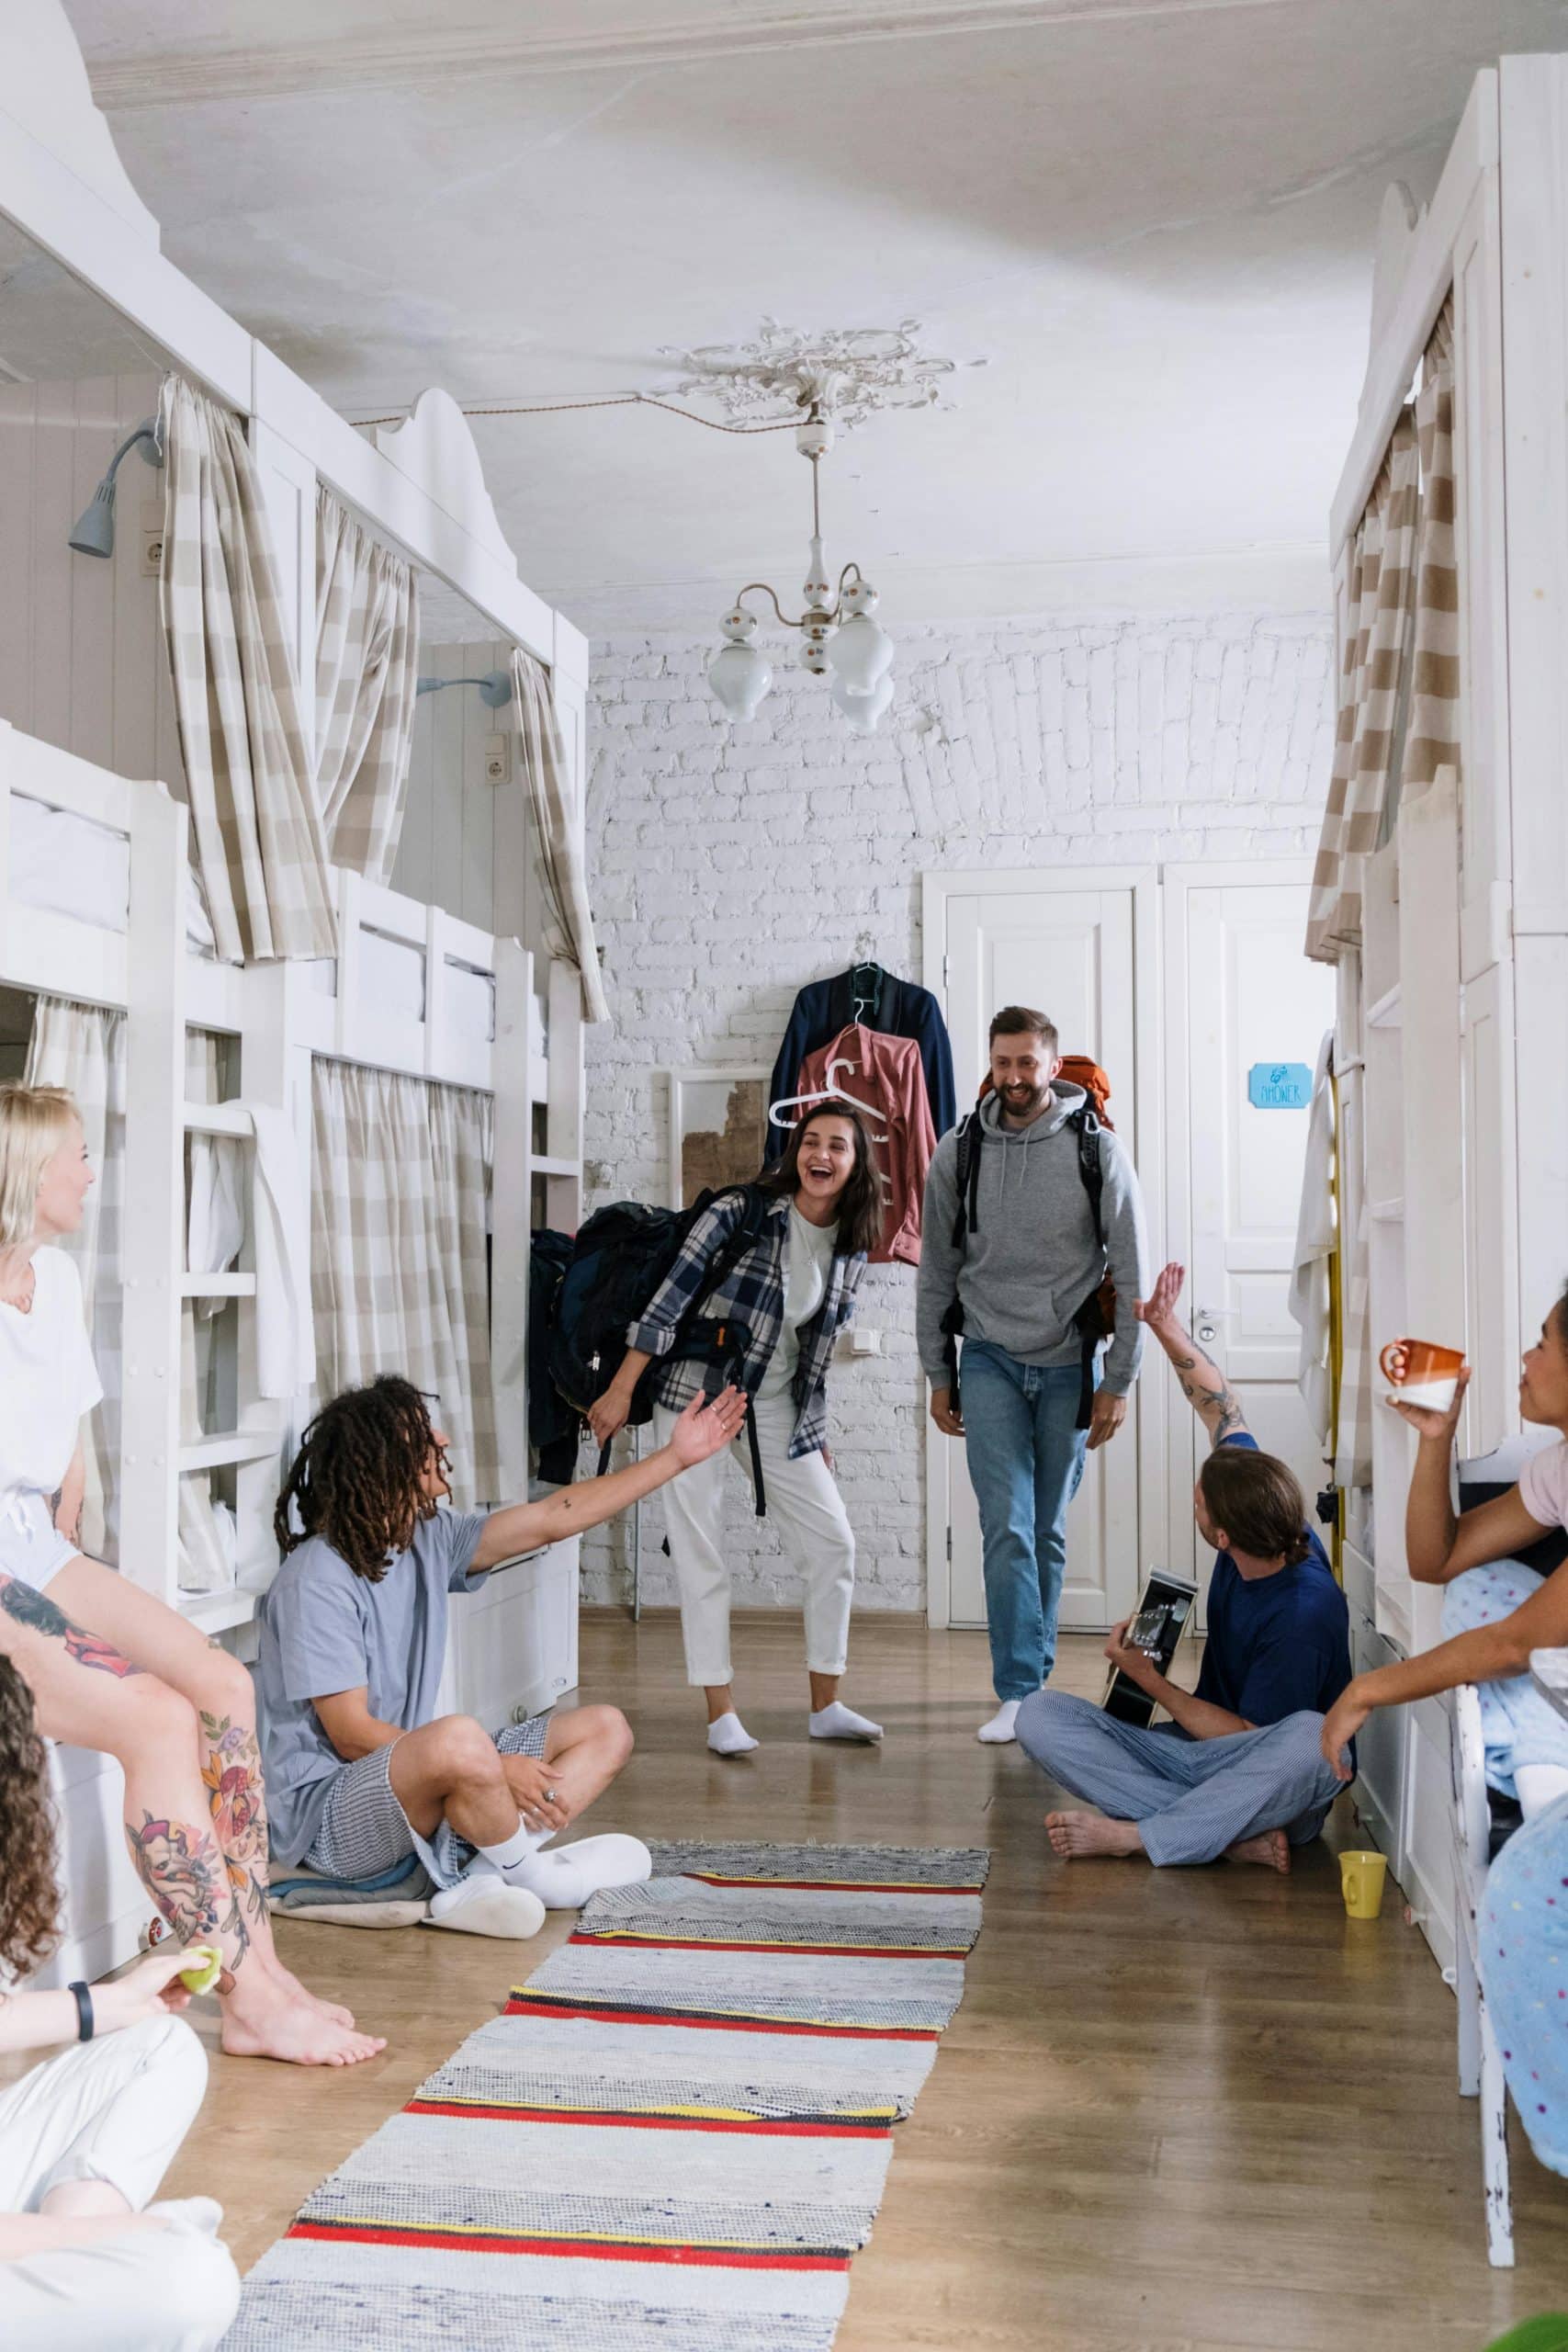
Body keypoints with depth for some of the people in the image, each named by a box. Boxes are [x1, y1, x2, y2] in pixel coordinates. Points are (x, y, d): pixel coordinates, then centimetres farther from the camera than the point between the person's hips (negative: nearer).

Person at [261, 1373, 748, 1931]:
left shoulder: (429, 1540, 5)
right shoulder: (316, 1580, -18)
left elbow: (553, 1518, 8)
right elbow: (352, 1736, -20)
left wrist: (677, 1456, 8)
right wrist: (498, 1769, -23)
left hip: (415, 1781, 9)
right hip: (327, 1814, -9)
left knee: (605, 1729, 3)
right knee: (460, 1740, -39)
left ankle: (478, 1878, -18)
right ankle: (531, 1877, -9)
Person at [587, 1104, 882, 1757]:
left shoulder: (851, 1249, 2)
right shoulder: (740, 1213, -14)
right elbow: (670, 1298, -13)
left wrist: (815, 1430, 13)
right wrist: (621, 1391, -13)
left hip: (776, 1403, 5)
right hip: (696, 1395, -5)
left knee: (833, 1542, 3)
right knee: (700, 1556, -3)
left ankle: (826, 1705, 15)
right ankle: (721, 1714, 7)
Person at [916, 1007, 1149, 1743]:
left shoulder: (1098, 1150, -5)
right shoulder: (958, 1154, 0)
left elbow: (1129, 1275, -2)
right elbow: (937, 1273, 8)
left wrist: (1117, 1384, -5)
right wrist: (937, 1377, 6)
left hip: (1068, 1365, 0)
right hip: (992, 1362, 0)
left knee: (1048, 1533, 8)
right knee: (1007, 1530, -8)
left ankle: (1032, 1676, 23)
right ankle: (1021, 1694, -5)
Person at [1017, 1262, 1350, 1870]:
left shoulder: (1307, 1612, -26)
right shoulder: (1267, 1514, -6)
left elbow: (1249, 1737, -18)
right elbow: (1221, 1410, 9)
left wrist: (1149, 1681, -12)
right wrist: (1168, 1331, 7)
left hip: (1268, 1785, -7)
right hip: (1194, 1748, 7)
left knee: (1312, 1740, -43)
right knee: (1040, 1715, -15)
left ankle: (1132, 1835, -31)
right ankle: (1235, 1836, -24)